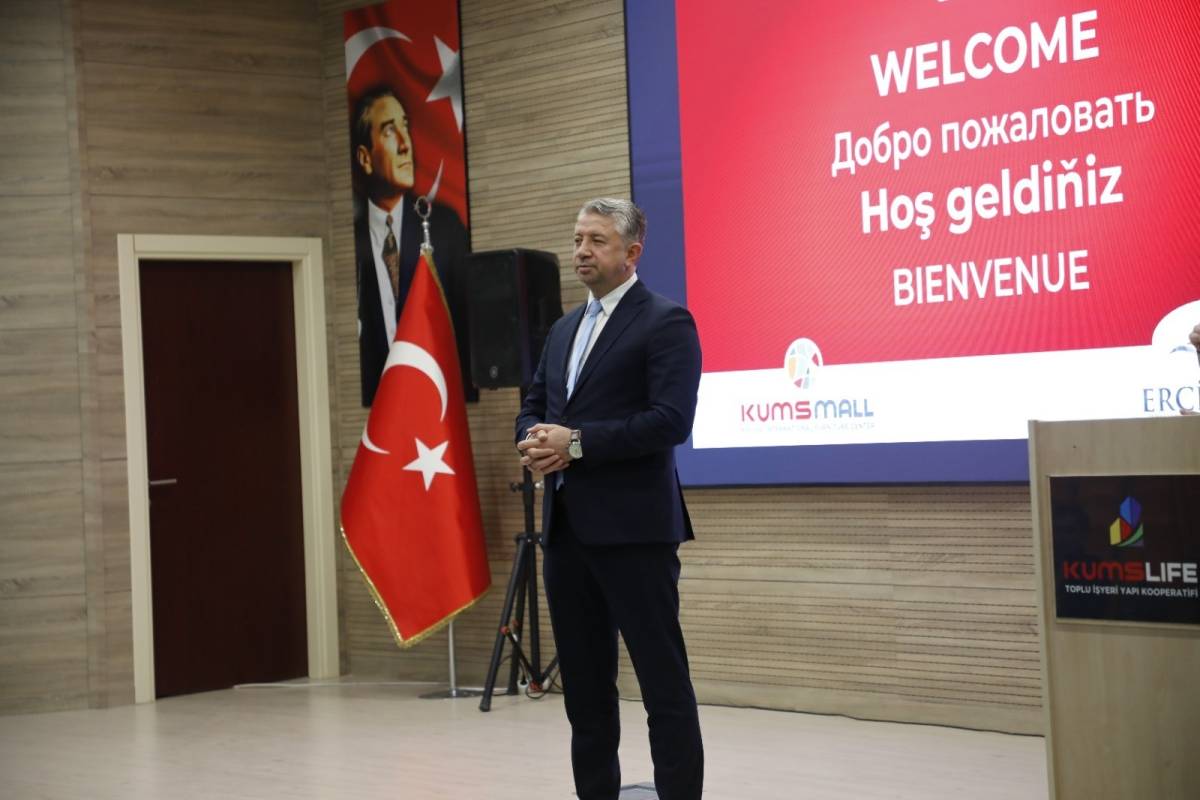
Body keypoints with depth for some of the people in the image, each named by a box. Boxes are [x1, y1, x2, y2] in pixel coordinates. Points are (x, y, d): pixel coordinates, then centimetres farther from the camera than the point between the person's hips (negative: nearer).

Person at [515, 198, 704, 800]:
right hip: (566, 527, 8)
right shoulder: (563, 330, 19)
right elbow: (533, 407, 20)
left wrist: (576, 443, -18)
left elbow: (670, 420, -17)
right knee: (584, 682, 13)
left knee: (663, 682, -5)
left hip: (632, 528, -8)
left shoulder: (666, 321, -6)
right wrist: (533, 442, -4)